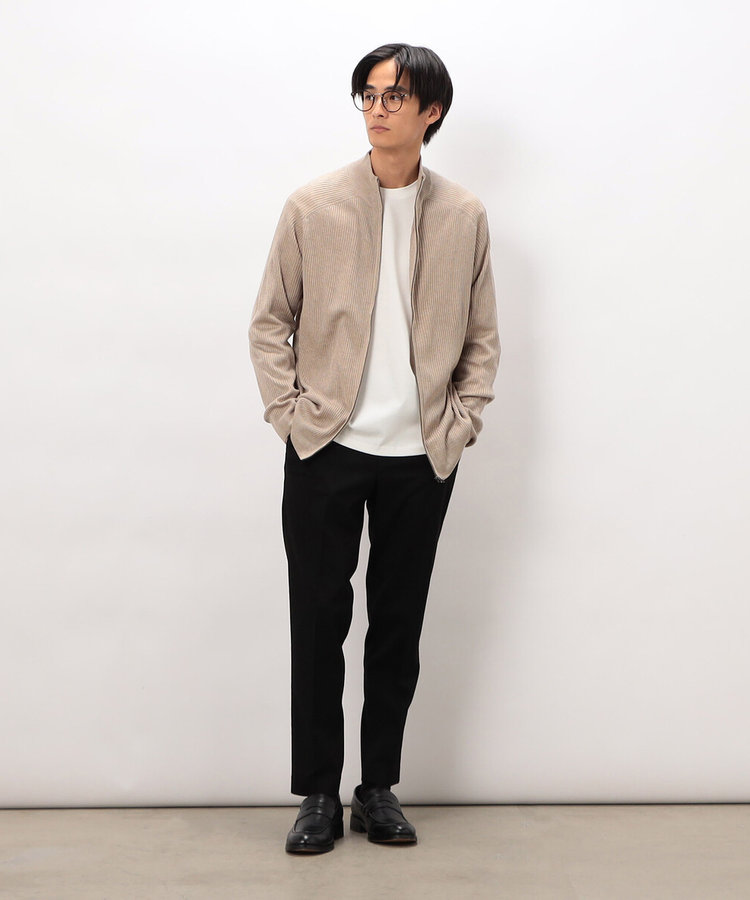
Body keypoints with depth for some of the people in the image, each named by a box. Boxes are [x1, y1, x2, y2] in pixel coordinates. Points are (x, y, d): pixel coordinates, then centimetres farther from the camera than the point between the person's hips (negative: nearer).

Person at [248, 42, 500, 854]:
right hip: (325, 451, -1)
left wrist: (461, 422, 1)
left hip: (421, 458, 1)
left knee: (399, 626, 8)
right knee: (318, 622, 3)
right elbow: (269, 322, 5)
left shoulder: (463, 217, 5)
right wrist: (287, 413, -4)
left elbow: (481, 337, 10)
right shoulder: (312, 207, 1)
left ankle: (379, 789, 22)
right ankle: (318, 794, 16)